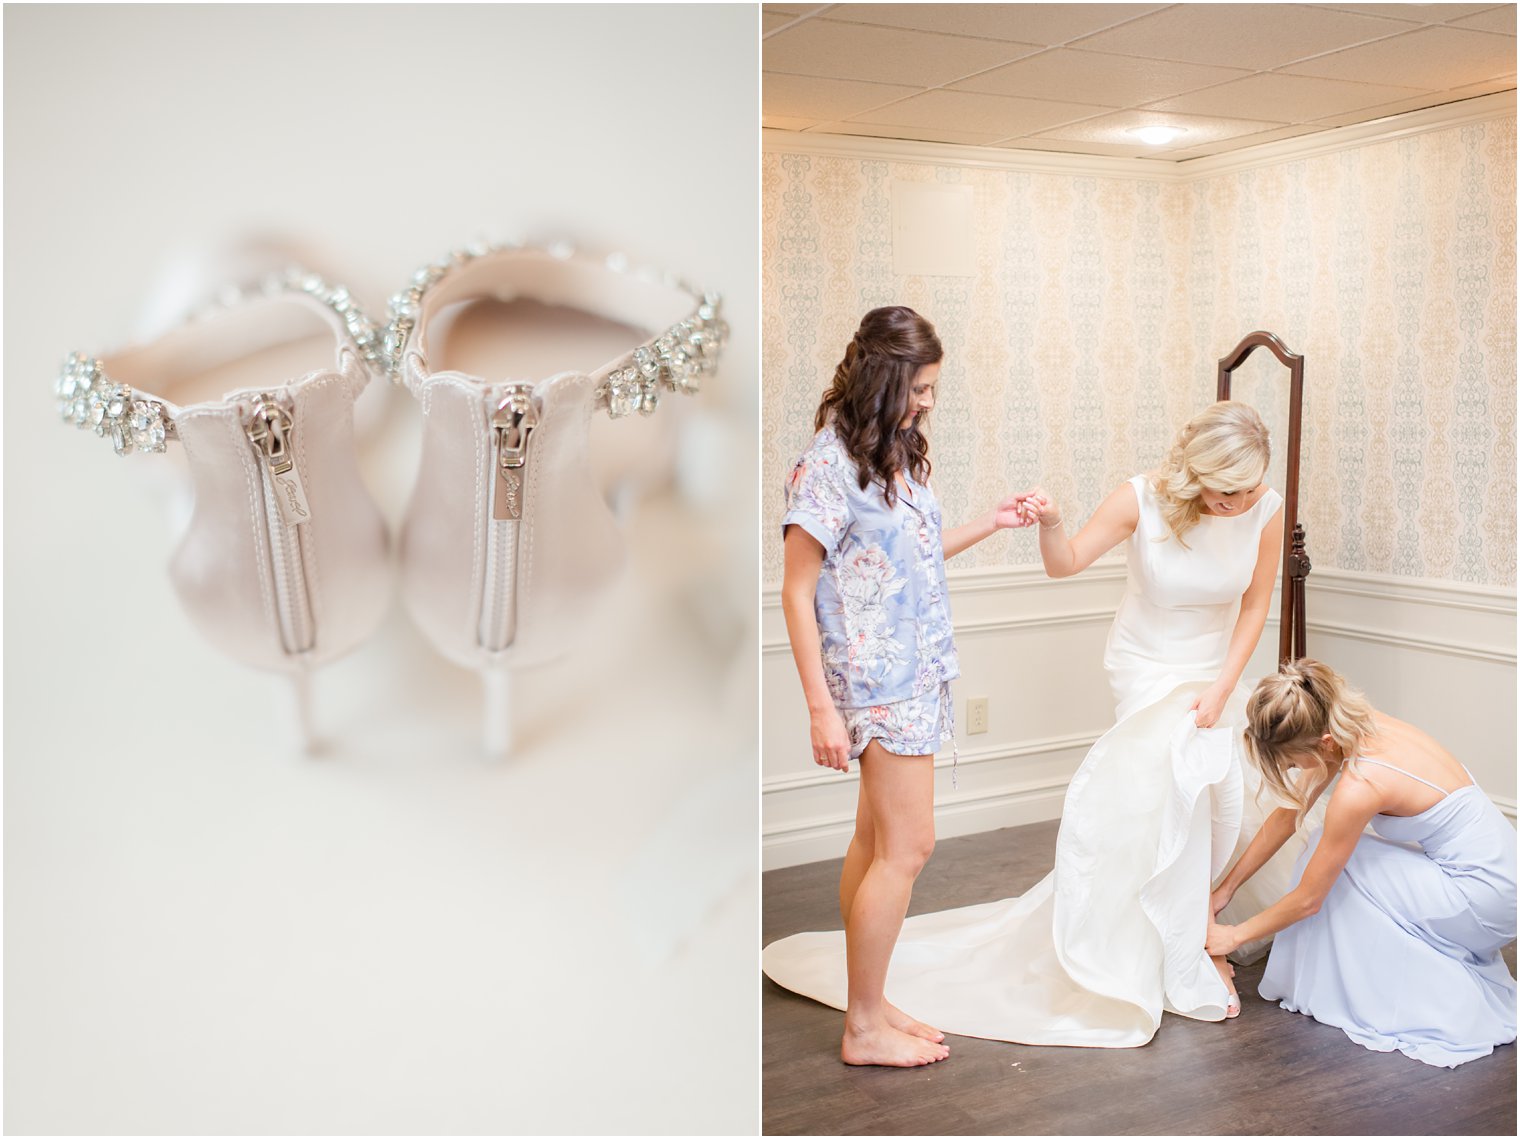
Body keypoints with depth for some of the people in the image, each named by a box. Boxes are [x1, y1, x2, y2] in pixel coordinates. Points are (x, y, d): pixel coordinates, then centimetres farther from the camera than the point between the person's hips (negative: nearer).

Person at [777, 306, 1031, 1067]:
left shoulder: (894, 454, 11)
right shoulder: (828, 465, -16)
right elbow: (796, 593, -15)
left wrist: (988, 524, 13)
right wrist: (821, 710, -18)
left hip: (915, 672, 9)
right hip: (877, 680, -9)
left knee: (877, 840, 13)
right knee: (908, 846, -5)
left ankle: (868, 1003, 24)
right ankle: (864, 1028, 8)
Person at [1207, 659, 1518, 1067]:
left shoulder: (1359, 786, -27)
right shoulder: (1356, 728, -5)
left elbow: (1307, 899, -15)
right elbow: (1286, 816, 7)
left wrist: (1234, 935, -1)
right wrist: (1226, 888, 10)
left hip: (1486, 895, -8)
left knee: (1336, 867, -8)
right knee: (1331, 852, 7)